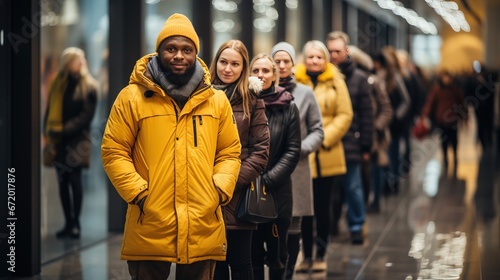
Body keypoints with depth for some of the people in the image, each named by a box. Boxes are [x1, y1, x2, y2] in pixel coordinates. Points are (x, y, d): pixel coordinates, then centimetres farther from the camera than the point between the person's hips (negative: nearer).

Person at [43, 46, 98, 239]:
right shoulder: (57, 84, 11)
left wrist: (63, 129, -17)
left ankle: (75, 224, -3)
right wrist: (48, 132, -1)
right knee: (63, 182, 6)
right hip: (58, 141, 5)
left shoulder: (88, 86, -4)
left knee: (74, 181, -7)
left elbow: (86, 115, -11)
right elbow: (49, 110, 12)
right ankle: (68, 223, 12)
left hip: (76, 141, -5)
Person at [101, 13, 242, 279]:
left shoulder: (216, 100, 11)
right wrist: (138, 193, -10)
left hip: (203, 231, 3)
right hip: (149, 230, -3)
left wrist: (220, 190, -1)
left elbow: (230, 152, 15)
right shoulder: (132, 97, 0)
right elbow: (113, 152, 0)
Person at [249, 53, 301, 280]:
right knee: (252, 252, 4)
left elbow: (293, 151, -1)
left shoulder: (288, 107, 1)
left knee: (276, 252, 10)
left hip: (277, 192, 0)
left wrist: (268, 179, -10)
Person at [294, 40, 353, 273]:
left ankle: (320, 255, 17)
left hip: (327, 155, 0)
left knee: (322, 207, 7)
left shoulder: (335, 81, 3)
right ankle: (307, 255, 13)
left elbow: (345, 115, 0)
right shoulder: (294, 81, 2)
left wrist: (325, 138, -8)